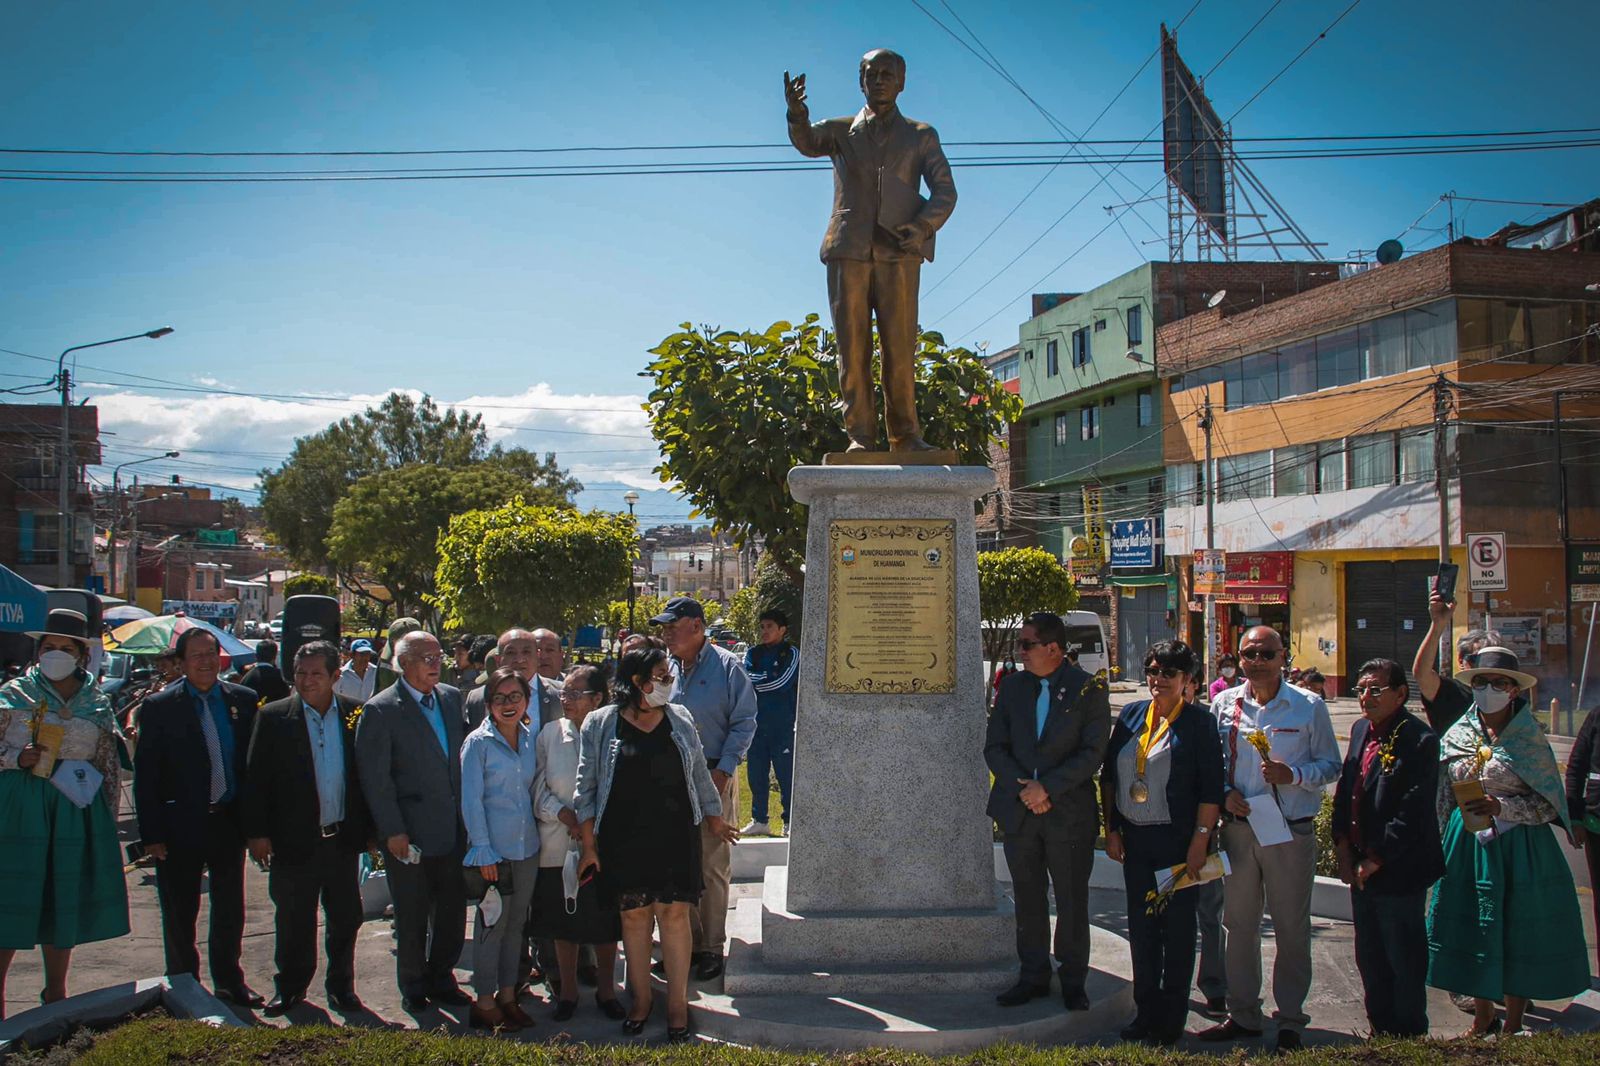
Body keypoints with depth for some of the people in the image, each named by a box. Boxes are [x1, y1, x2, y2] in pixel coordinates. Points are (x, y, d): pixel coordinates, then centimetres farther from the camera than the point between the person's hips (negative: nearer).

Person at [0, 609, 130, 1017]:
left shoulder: (98, 704, 8)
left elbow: (109, 764, 11)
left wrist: (108, 816, 6)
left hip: (77, 808, 2)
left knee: (66, 897, 9)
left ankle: (55, 992, 22)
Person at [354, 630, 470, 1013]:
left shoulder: (451, 697, 7)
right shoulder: (381, 710, -10)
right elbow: (375, 778, -11)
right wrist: (392, 832, -14)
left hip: (453, 829, 5)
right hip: (409, 835, -5)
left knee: (453, 912, 12)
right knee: (412, 918, 9)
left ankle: (440, 979, 30)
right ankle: (413, 987, 26)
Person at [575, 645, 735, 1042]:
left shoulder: (680, 719, 5)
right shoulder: (600, 724, -3)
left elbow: (700, 774, 15)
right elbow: (586, 788, 0)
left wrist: (714, 819, 21)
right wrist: (589, 846, -1)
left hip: (676, 838, 1)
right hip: (623, 841, -1)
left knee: (674, 913, 0)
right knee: (633, 917, 6)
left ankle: (678, 1002, 11)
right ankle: (640, 998, 22)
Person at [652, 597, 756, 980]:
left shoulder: (727, 667, -5)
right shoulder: (666, 668, 11)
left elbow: (744, 723, -7)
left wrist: (723, 771, -14)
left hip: (714, 778, -5)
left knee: (713, 865, 0)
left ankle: (711, 946, 9)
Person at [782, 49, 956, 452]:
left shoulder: (921, 136, 17)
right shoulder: (842, 131, 17)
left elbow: (945, 191, 6)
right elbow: (808, 142, -5)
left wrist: (924, 226, -13)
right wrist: (798, 115, -27)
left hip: (899, 253, 0)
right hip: (848, 251, 1)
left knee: (900, 347, -5)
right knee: (852, 346, -3)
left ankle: (905, 434, 1)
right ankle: (860, 434, -2)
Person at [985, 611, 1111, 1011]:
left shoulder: (1089, 689, -5)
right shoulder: (1013, 686, 7)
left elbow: (1093, 752, -10)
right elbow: (994, 747, 6)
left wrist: (1047, 787, -17)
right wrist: (1021, 788, -9)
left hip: (1069, 810, -3)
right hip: (1018, 809, 4)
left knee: (1072, 900, 5)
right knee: (1028, 899, 11)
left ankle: (1073, 981, 19)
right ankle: (1033, 976, 23)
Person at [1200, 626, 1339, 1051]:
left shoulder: (1309, 706, -1)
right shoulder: (1224, 704, 6)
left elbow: (1330, 765, 1)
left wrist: (1293, 774, -17)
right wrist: (1225, 793, -6)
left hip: (1290, 831, -3)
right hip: (1239, 828, 3)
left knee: (1291, 927, 4)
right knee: (1239, 923, 10)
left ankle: (1290, 1021, 16)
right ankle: (1243, 1014, 22)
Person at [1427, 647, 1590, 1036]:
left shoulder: (1528, 737, -7)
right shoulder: (1458, 734, 4)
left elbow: (1549, 803, -9)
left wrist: (1500, 806, -22)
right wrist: (1445, 842, 13)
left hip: (1520, 846, -3)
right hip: (1469, 843, 3)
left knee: (1520, 934, 4)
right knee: (1473, 929, 9)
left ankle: (1513, 1025, 21)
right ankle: (1483, 1017, 27)